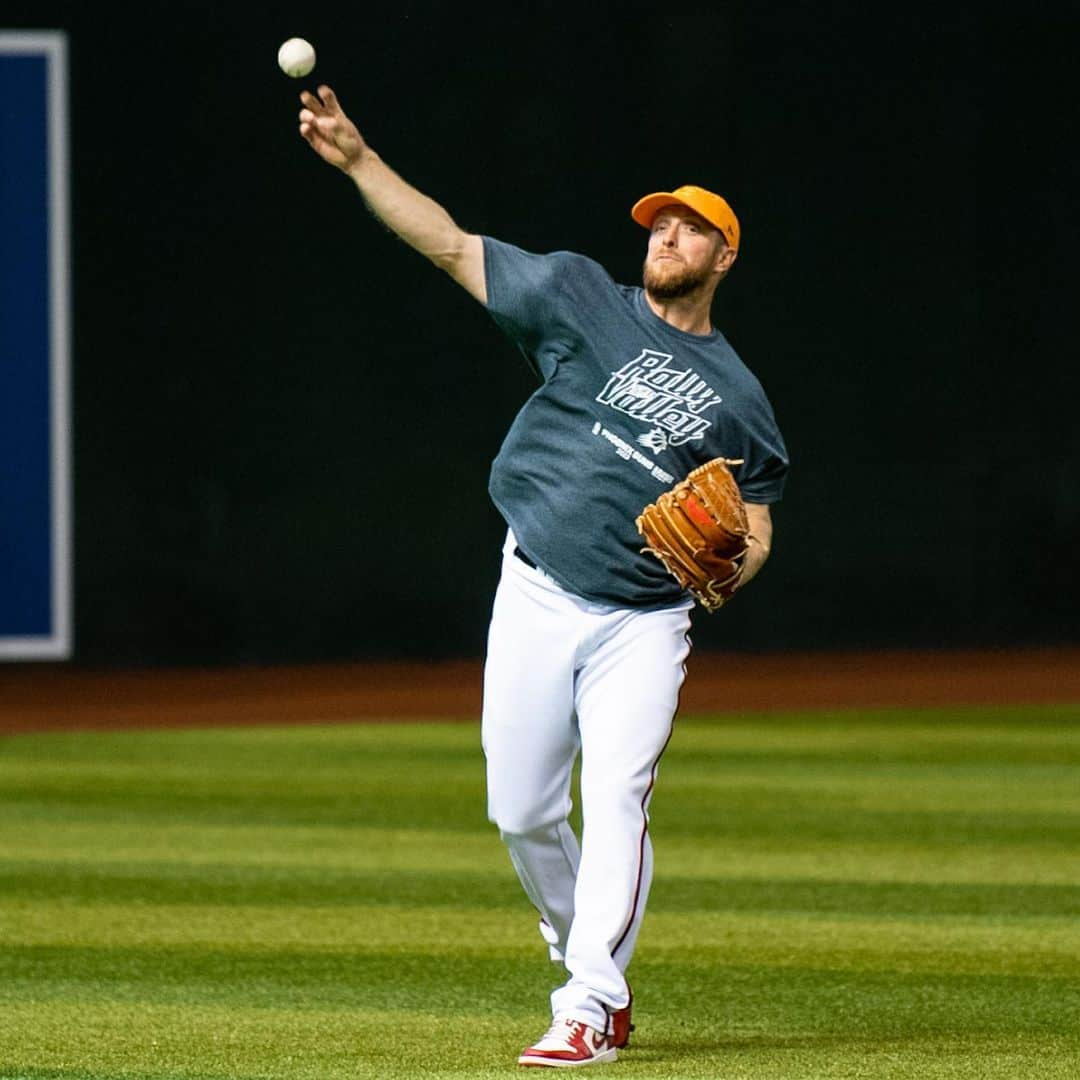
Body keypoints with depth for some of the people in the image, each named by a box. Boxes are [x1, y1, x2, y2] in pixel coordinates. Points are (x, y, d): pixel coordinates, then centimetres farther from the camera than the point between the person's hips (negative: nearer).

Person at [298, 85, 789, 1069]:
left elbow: (757, 525, 12)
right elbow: (453, 247, 2)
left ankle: (587, 1012, -16)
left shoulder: (736, 396, 8)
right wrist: (356, 159, -7)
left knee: (615, 804, -15)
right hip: (537, 600, 1)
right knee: (521, 812, 2)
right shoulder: (581, 299, 6)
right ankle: (591, 962, 23)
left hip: (643, 624, -1)